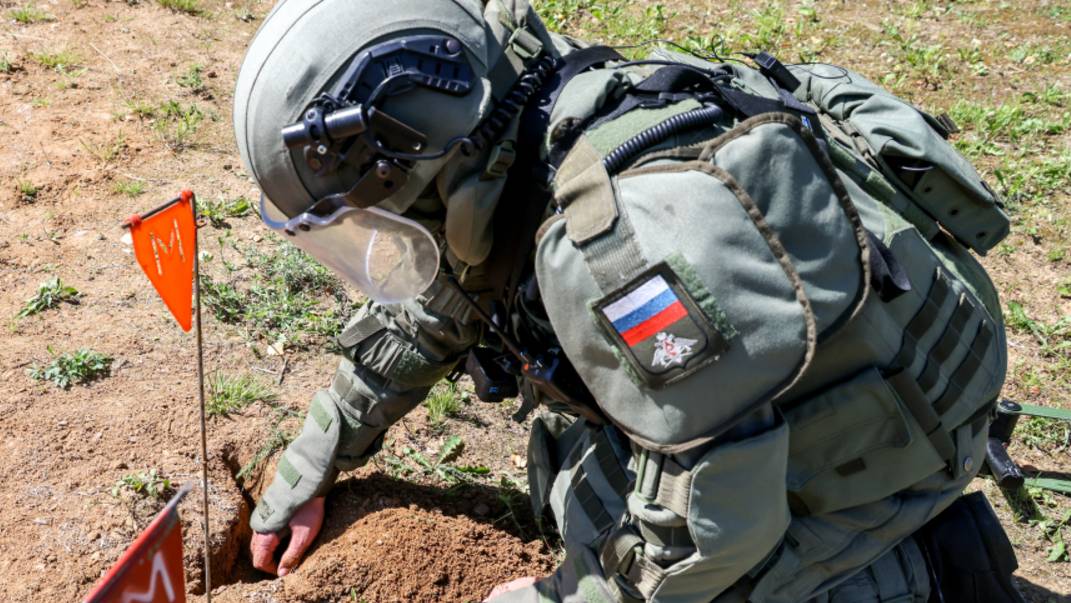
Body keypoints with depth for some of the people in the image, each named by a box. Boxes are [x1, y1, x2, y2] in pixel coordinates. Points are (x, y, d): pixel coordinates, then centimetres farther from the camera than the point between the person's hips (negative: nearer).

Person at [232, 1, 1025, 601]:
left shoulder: (636, 241, -38)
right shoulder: (500, 150, -8)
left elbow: (710, 524, -32)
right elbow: (425, 310, 9)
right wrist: (307, 470, 17)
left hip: (882, 430, -8)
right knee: (571, 467, 11)